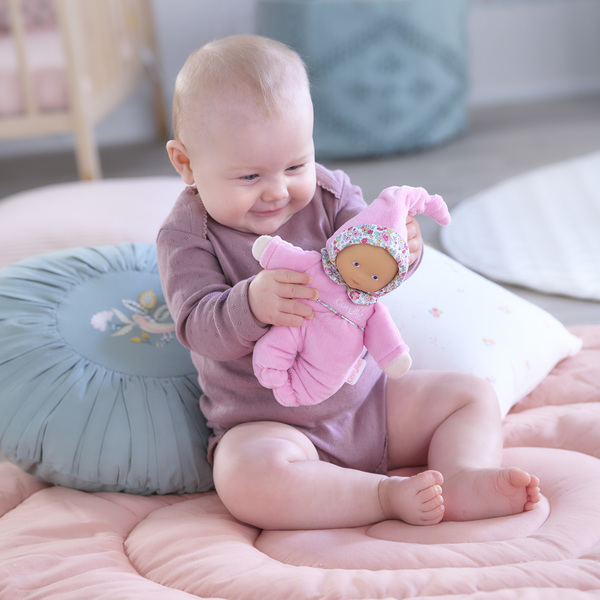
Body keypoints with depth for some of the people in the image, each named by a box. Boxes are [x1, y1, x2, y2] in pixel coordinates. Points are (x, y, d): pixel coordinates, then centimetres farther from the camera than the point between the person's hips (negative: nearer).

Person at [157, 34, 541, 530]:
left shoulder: (327, 192, -1)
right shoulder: (187, 235, -11)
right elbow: (199, 328, -20)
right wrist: (251, 305, -43)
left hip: (367, 397, 5)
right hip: (267, 425, -5)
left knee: (473, 396, 1)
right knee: (247, 476, -37)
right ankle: (386, 495, -28)